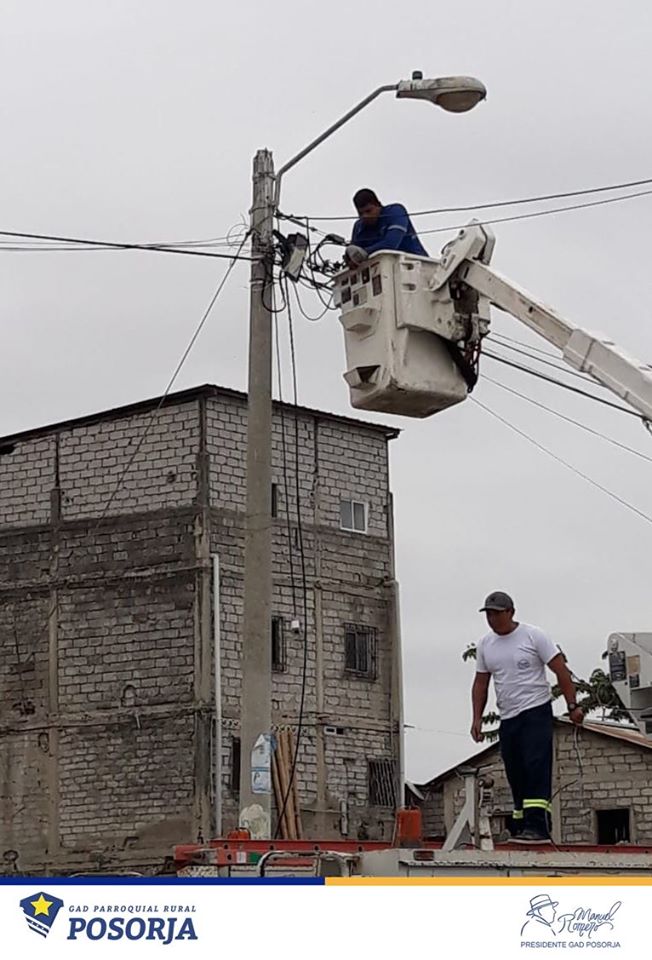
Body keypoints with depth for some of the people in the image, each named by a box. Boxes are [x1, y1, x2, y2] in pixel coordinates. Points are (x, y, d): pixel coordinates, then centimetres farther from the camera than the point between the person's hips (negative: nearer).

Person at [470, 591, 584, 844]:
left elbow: (561, 670, -5)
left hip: (536, 712, -6)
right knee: (516, 775, 6)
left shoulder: (533, 636, -6)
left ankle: (537, 827, -25)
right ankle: (521, 828, 11)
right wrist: (477, 718, 9)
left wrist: (572, 706, -10)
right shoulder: (485, 644, 11)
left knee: (536, 767, -18)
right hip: (507, 719, 6)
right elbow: (481, 683, 17)